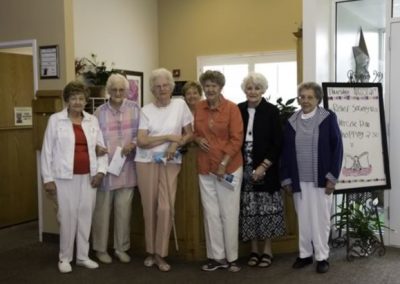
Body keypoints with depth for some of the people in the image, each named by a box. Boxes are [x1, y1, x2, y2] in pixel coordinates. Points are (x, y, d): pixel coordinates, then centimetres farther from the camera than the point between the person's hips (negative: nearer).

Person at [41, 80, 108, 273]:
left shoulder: (93, 120, 9)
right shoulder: (55, 120, 0)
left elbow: (101, 147, 11)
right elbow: (47, 150, -1)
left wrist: (101, 170, -1)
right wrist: (47, 178, -5)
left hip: (89, 176, 3)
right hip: (65, 177, -3)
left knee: (86, 215, 7)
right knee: (67, 216, -1)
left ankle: (83, 256, 20)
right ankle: (64, 258, 15)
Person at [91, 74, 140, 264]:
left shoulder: (134, 109, 3)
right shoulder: (100, 112, 1)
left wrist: (133, 144, -14)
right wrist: (97, 148, -17)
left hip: (126, 166, 1)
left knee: (124, 209, 9)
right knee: (102, 208, 7)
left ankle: (121, 248, 23)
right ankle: (100, 248, 22)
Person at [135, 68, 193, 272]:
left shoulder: (180, 105, 1)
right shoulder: (146, 110, 0)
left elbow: (189, 133, 5)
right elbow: (141, 141, -9)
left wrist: (176, 144, -13)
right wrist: (169, 137, -12)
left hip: (170, 163, 0)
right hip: (147, 162, 0)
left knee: (166, 208, -5)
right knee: (149, 208, 5)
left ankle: (160, 254, 8)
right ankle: (150, 251, 20)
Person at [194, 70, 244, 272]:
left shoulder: (231, 108, -8)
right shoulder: (199, 108, 6)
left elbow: (236, 139, -11)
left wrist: (223, 164, -16)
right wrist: (198, 139, -4)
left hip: (229, 167, -4)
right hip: (205, 168, 5)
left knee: (229, 213, 4)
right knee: (210, 213, 8)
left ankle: (231, 257, 17)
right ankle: (216, 256, 19)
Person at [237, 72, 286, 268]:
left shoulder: (271, 111, -3)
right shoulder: (238, 110, 5)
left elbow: (277, 143, -5)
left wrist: (263, 166, -13)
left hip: (266, 169, -2)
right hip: (244, 169, 2)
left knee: (266, 208, 2)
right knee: (248, 210, 5)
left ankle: (267, 250, 16)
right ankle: (254, 251, 18)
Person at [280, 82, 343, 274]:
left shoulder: (328, 118, -3)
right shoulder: (291, 122, 6)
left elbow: (337, 148, -5)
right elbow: (286, 151, 8)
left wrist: (332, 176, -10)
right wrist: (286, 178, 4)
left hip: (320, 179, -3)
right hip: (299, 180, 3)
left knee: (320, 218, 4)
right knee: (303, 219, 10)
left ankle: (322, 257, 16)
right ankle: (305, 254, 23)